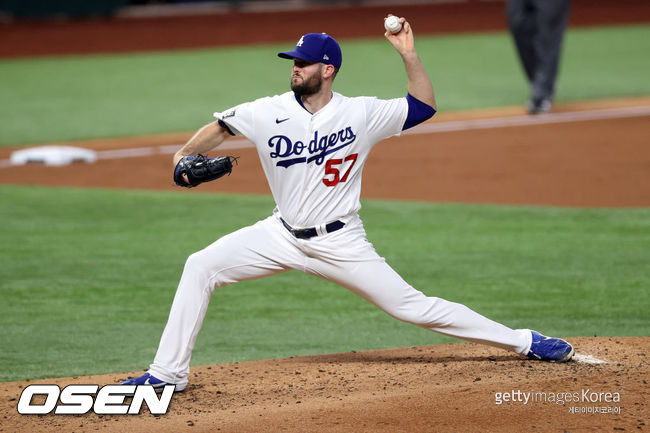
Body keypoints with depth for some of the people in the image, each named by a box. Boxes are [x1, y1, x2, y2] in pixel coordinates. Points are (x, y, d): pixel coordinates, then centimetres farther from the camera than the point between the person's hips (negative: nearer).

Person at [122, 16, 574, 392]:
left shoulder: (361, 114, -8)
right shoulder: (269, 113, -6)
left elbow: (424, 106, -1)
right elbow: (221, 126, 4)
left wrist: (409, 54, -14)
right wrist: (185, 154, -15)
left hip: (341, 243, -3)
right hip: (283, 236, 3)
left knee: (411, 305, -5)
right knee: (200, 267, -13)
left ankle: (523, 342, 6)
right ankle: (168, 373, -7)